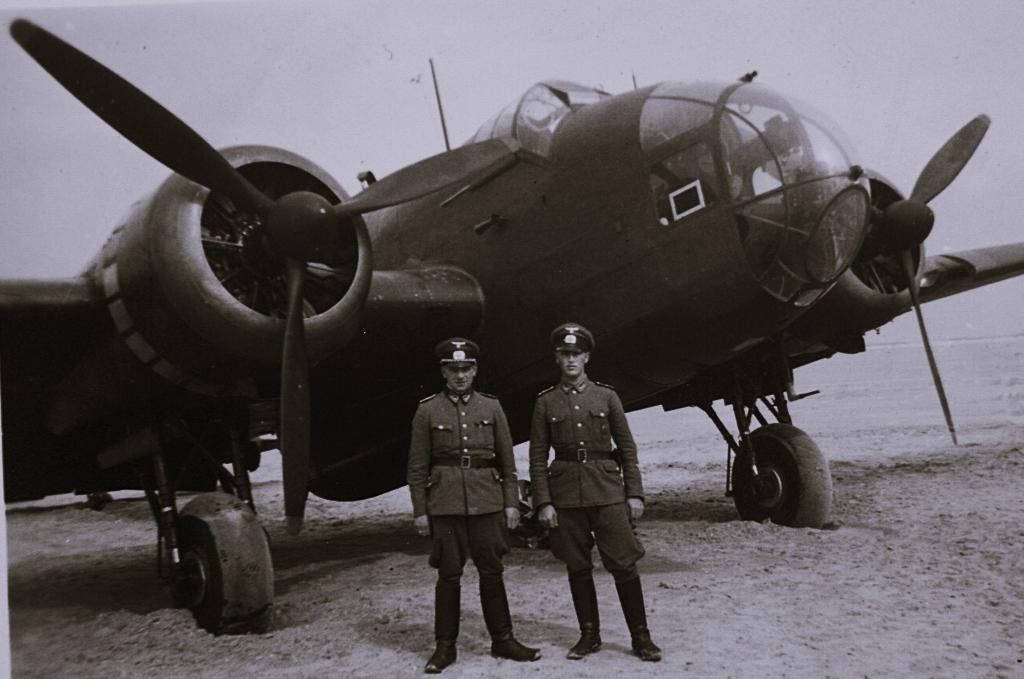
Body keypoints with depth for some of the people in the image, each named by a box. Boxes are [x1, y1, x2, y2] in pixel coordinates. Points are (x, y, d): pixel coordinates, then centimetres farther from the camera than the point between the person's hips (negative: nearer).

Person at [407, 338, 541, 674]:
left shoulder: (491, 407, 7)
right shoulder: (427, 410, 1)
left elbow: (507, 460, 8)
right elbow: (417, 467, 2)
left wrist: (511, 503, 4)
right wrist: (420, 510, -2)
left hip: (487, 501, 2)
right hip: (446, 503, -2)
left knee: (491, 571, 8)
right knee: (449, 574, 3)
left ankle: (502, 639, 21)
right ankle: (445, 646, 15)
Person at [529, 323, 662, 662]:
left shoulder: (606, 395, 5)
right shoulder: (546, 402, 5)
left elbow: (627, 448, 6)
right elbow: (538, 457, 3)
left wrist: (635, 493, 0)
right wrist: (543, 503, -3)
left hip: (607, 490, 0)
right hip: (565, 494, 1)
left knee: (624, 564, -1)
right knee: (577, 568, 8)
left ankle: (641, 637, 11)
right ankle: (589, 636, 22)